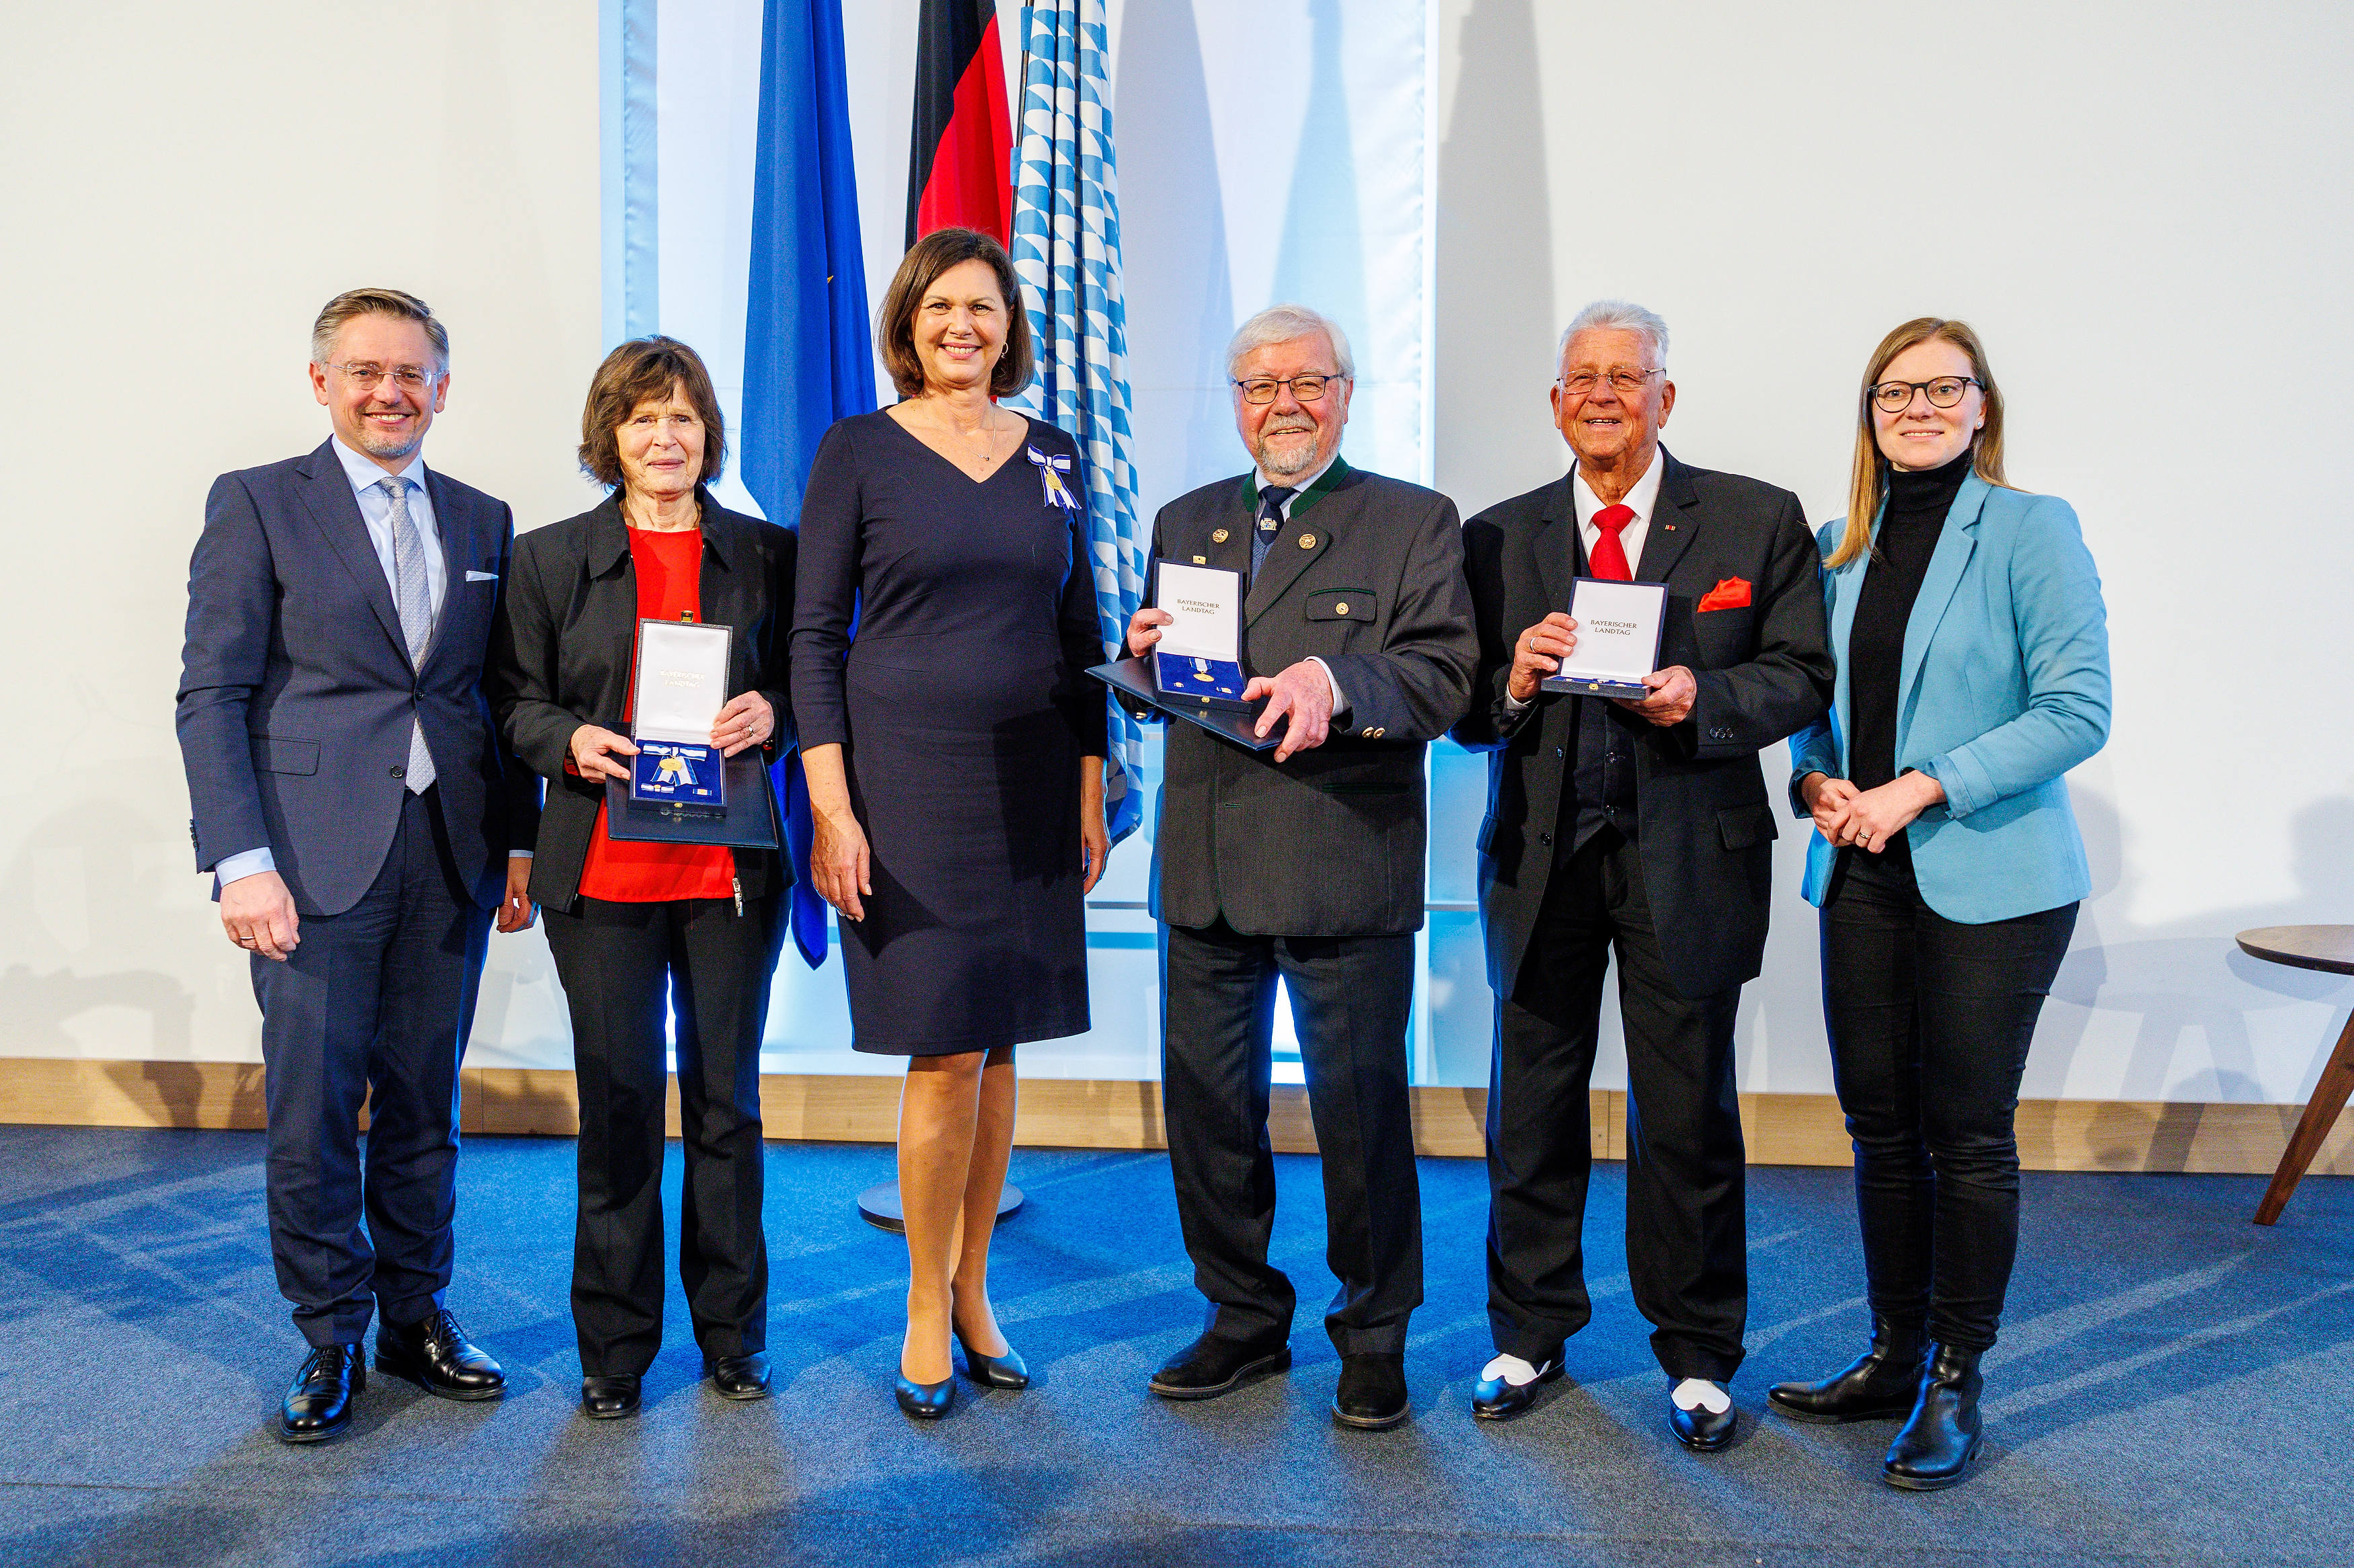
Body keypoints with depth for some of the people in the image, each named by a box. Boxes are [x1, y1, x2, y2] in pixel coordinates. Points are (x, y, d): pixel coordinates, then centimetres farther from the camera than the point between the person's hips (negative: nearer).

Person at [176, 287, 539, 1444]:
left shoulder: (482, 521, 13)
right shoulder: (257, 503, 2)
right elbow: (212, 694, -4)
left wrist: (521, 843, 7)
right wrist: (241, 859, -13)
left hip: (451, 858, 3)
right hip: (318, 858, -3)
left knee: (424, 1102, 11)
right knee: (311, 1115, 2)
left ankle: (416, 1315, 26)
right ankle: (330, 1338, 18)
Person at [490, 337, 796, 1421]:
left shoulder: (765, 554, 7)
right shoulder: (549, 558, 6)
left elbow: (803, 690, 10)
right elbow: (516, 702, 8)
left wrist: (770, 714, -11)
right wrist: (570, 741, -12)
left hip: (732, 869, 1)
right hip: (604, 870, 0)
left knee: (726, 1100, 8)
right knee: (618, 1107, 4)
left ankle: (732, 1333, 24)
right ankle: (615, 1348, 19)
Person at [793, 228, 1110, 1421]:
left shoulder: (1051, 457, 10)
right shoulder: (858, 451, 0)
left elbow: (1080, 634, 13)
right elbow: (814, 636, -3)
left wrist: (1091, 791, 8)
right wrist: (830, 807, -10)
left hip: (1030, 786, 4)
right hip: (904, 780, -4)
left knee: (997, 1048, 9)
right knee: (946, 1054, -4)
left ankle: (972, 1290, 24)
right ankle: (929, 1311, 14)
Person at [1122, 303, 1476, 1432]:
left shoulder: (1415, 523, 3)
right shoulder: (1186, 523, 17)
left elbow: (1443, 679, -10)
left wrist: (1335, 681, -28)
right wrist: (1145, 655, -3)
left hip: (1345, 871, -4)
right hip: (1206, 866, 5)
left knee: (1361, 1111, 3)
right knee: (1206, 1106, 11)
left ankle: (1374, 1336, 23)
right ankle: (1245, 1318, 29)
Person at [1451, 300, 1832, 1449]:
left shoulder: (1757, 521, 4)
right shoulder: (1499, 537, 9)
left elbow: (1802, 677, 0)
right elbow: (1460, 711, 7)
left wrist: (1704, 700, -17)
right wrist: (1511, 683, -14)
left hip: (1687, 857, -2)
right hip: (1543, 853, 2)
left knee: (1688, 1116, 5)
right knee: (1532, 1107, 10)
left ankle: (1695, 1357, 23)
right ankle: (1529, 1335, 28)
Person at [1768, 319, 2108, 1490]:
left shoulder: (2030, 530, -6)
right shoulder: (1840, 547, 10)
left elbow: (2078, 709, -12)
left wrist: (1920, 789, -17)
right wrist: (1817, 779, -3)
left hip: (1989, 880, -5)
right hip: (1862, 874, 5)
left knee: (1967, 1129, 3)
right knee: (1879, 1121, 10)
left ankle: (1954, 1383, 17)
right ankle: (1892, 1358, 25)